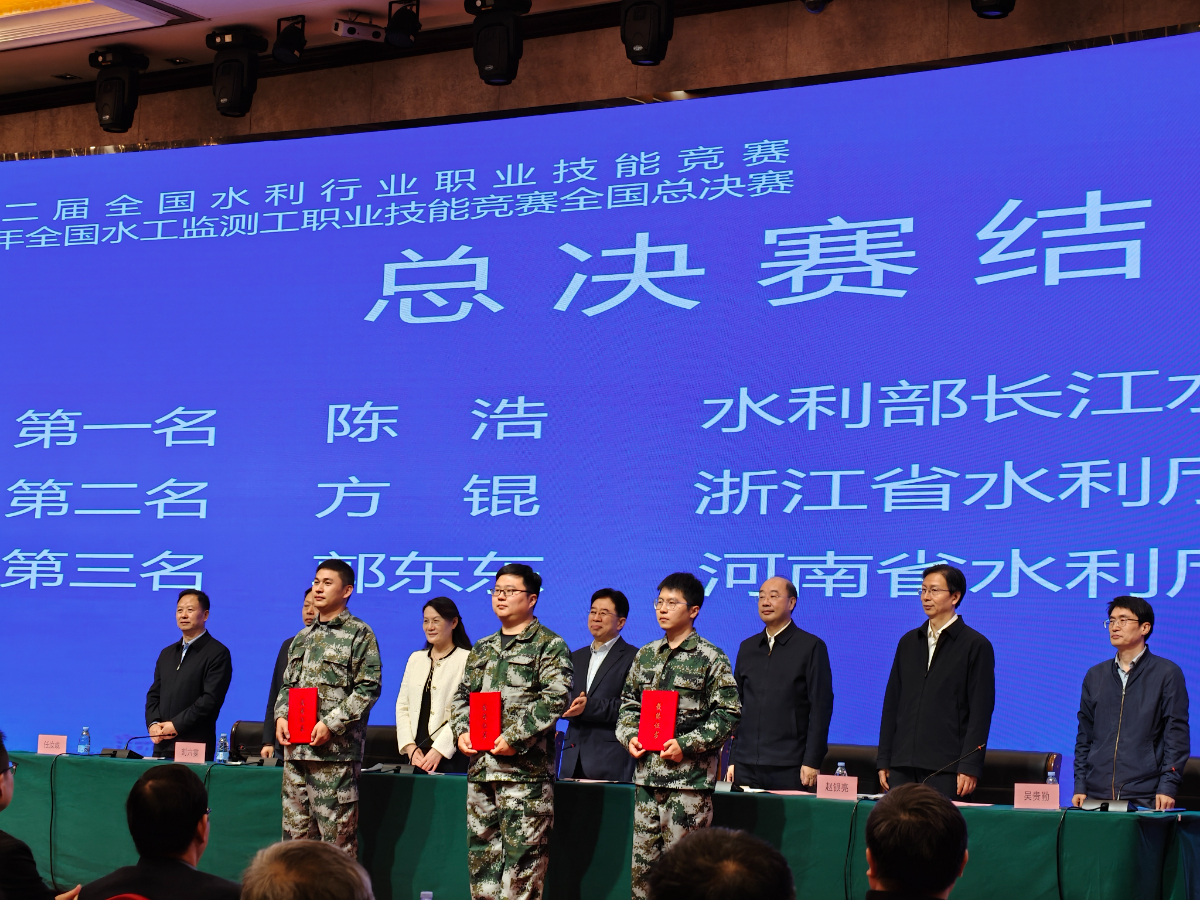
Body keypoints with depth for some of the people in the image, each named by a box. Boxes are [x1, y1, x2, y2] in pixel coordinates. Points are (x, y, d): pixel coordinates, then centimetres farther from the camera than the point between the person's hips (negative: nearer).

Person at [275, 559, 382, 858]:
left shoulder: (359, 634, -1)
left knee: (336, 832, -6)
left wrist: (330, 724, -15)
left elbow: (368, 688, -8)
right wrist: (281, 716, 4)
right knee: (296, 829, 7)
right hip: (296, 749, 7)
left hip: (335, 749, -7)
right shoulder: (302, 639, 20)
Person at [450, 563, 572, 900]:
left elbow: (555, 699, -11)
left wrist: (514, 739, -17)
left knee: (522, 855, -7)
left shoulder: (549, 646, -1)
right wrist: (462, 732, 3)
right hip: (480, 768, 7)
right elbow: (462, 695, 22)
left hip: (525, 769, -7)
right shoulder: (482, 649, 20)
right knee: (481, 852, 8)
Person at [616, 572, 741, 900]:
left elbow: (728, 714, -7)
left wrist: (686, 744, -14)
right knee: (642, 862, 6)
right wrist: (630, 736, 1)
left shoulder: (711, 659, -3)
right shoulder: (645, 655, 14)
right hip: (646, 774, 5)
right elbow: (628, 703, 21)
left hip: (689, 776, -5)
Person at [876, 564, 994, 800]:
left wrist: (970, 767, -12)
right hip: (902, 766, 5)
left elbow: (981, 712, -4)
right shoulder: (909, 642, 17)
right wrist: (883, 760, 10)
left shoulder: (976, 645, 1)